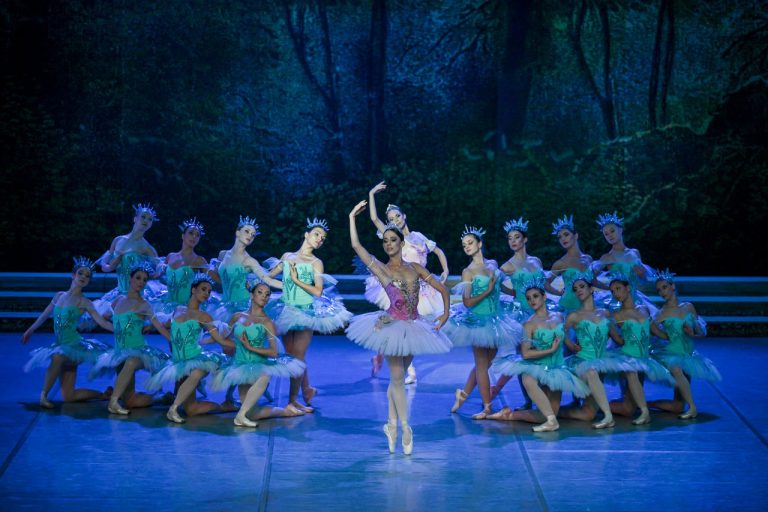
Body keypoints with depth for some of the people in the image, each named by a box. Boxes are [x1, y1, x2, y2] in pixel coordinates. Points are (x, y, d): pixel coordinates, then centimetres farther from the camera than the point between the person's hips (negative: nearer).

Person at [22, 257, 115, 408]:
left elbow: (103, 322, -9)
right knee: (68, 397, 0)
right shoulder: (59, 296, 10)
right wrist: (30, 330, 35)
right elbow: (45, 315, 25)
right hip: (60, 346, 5)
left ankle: (44, 395, -25)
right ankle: (102, 395, 19)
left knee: (57, 357, -41)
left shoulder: (83, 302, -3)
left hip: (74, 345, -5)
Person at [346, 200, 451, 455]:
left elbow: (442, 288, 8)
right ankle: (405, 427, -1)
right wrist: (352, 217, -8)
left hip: (413, 327, 3)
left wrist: (445, 314, -2)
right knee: (397, 378, -5)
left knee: (398, 378, 10)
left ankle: (392, 425, 18)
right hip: (392, 326, -3)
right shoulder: (381, 269, -2)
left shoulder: (415, 268, 6)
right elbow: (356, 245, -10)